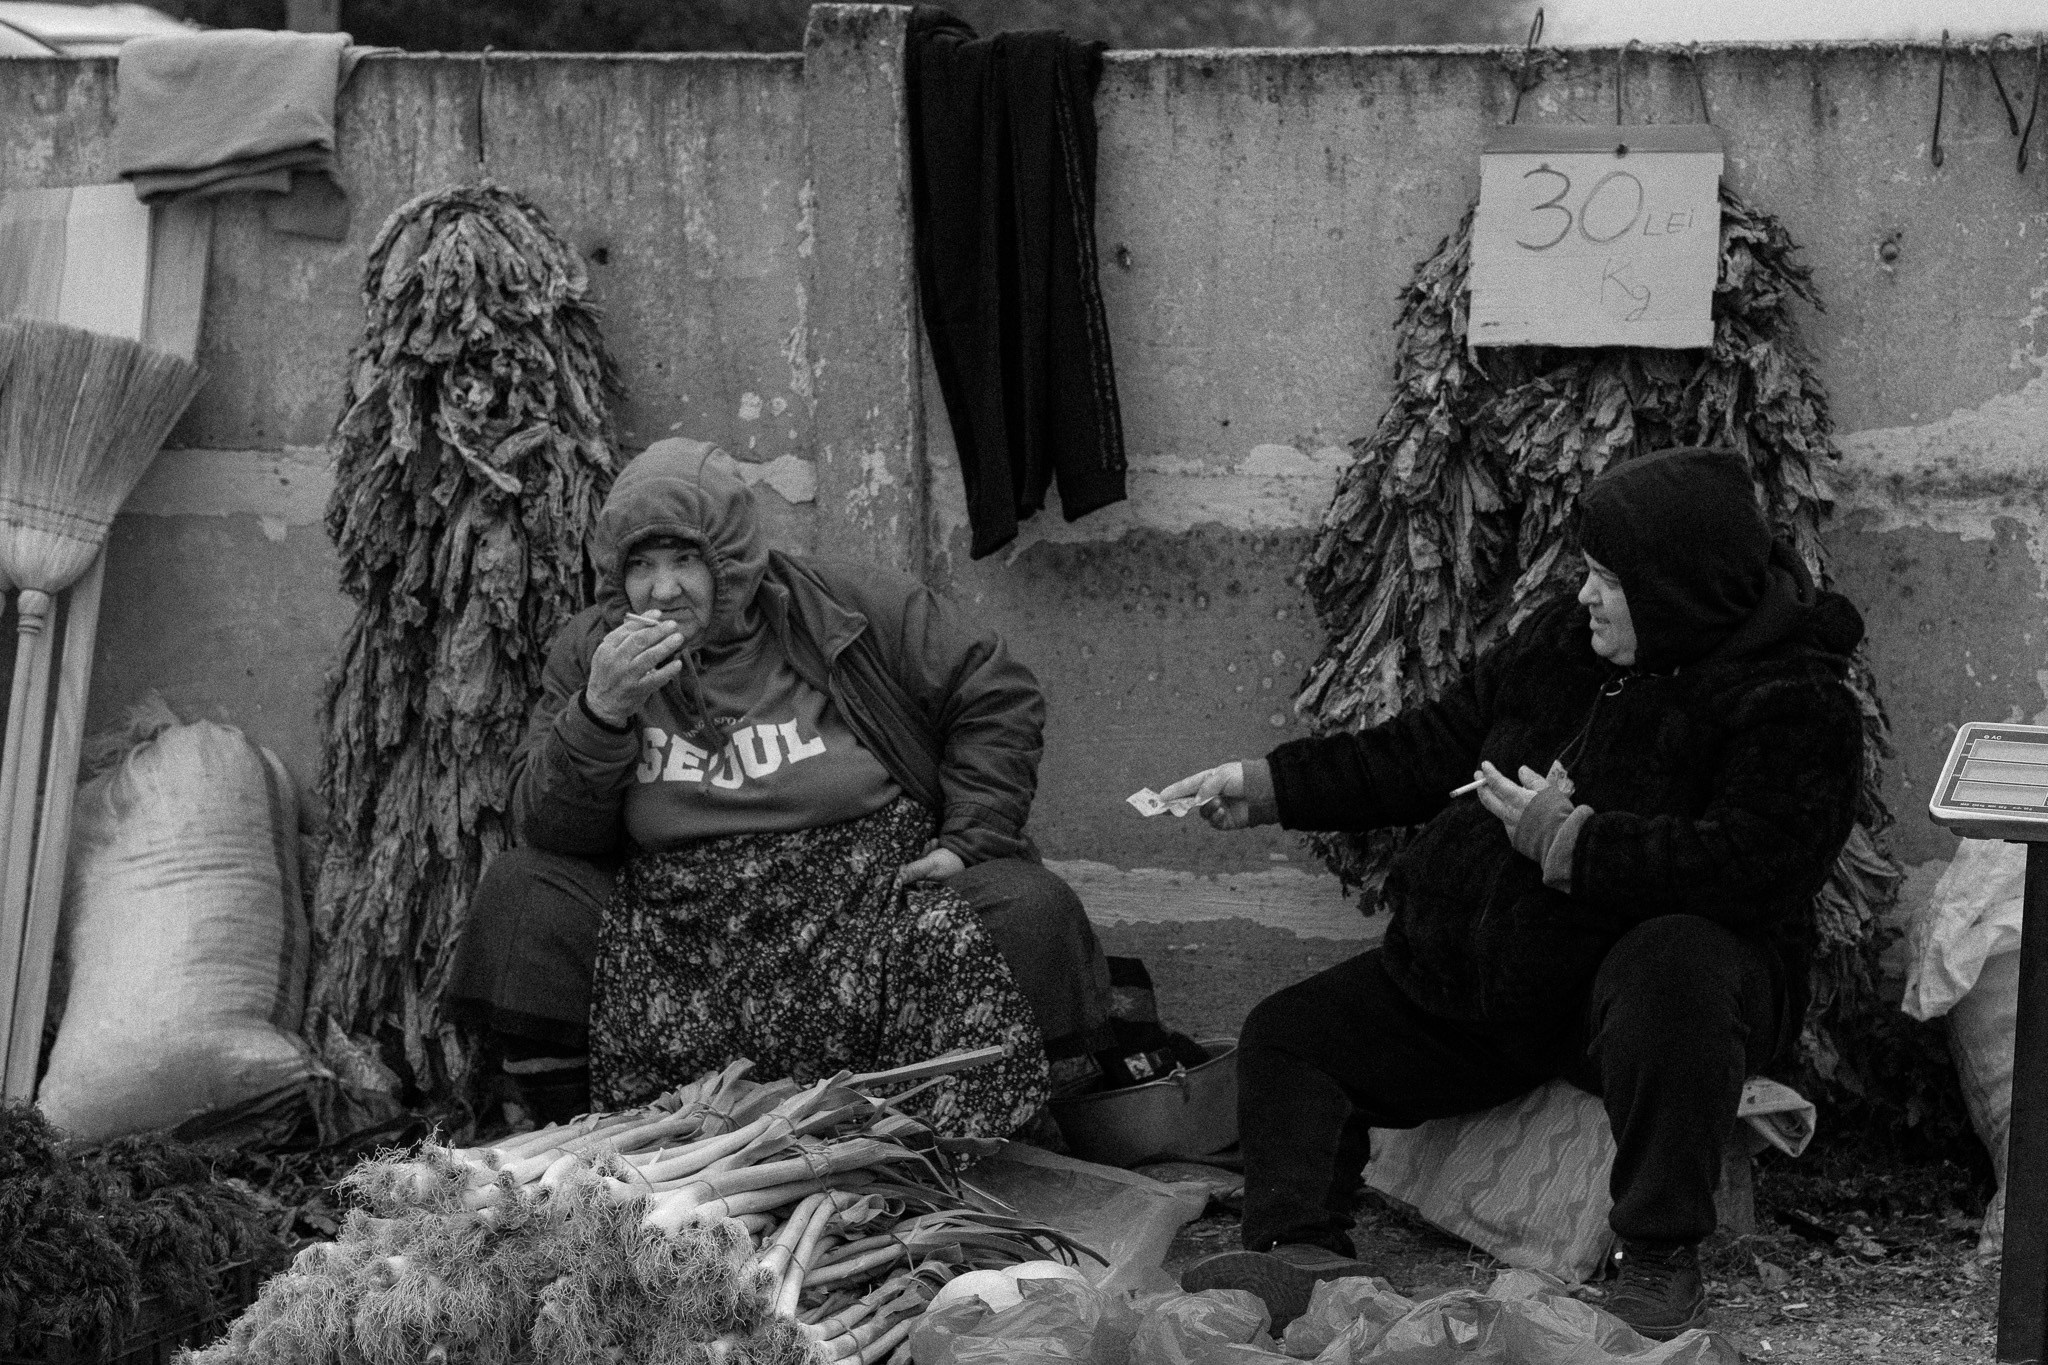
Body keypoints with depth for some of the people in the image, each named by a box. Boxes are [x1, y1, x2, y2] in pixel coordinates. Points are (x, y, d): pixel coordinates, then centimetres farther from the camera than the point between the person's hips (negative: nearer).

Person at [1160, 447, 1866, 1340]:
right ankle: (1300, 1252, -16)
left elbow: (1745, 866, -29)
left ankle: (1661, 1261, -30)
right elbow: (1427, 751, 16)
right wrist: (1265, 787, 12)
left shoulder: (1794, 705, -14)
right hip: (1474, 981, 7)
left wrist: (1573, 841, -26)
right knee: (1288, 1033, 1)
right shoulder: (1558, 646, 8)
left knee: (1674, 968, -42)